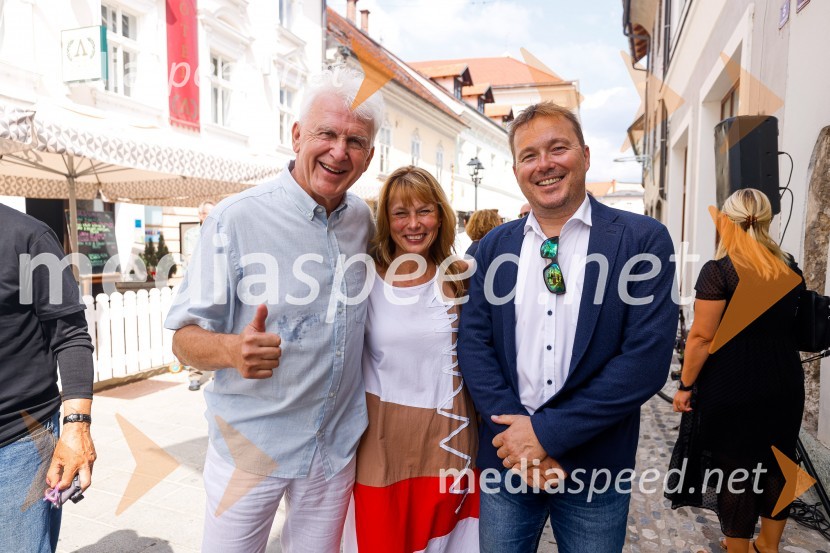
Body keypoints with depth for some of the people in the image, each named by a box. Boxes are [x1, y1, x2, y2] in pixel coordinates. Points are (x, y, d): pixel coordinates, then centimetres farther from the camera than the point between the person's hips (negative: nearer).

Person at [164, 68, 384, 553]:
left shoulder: (363, 219, 0)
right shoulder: (235, 219, -14)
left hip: (338, 445, 4)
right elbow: (186, 336, -13)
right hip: (251, 444, -4)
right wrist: (231, 348, -33)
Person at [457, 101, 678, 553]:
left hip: (596, 467, -2)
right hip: (504, 462, 2)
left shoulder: (644, 240, -8)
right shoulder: (493, 246, 2)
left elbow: (647, 358, -14)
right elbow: (473, 342, -2)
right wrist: (516, 435, -14)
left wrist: (546, 430, -16)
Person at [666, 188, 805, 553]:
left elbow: (702, 337, -18)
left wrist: (685, 386, -9)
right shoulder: (791, 269, 3)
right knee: (777, 463, 19)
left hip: (731, 386, -6)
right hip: (784, 384, 6)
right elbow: (794, 324, 15)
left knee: (734, 467, 8)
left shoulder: (719, 270, -16)